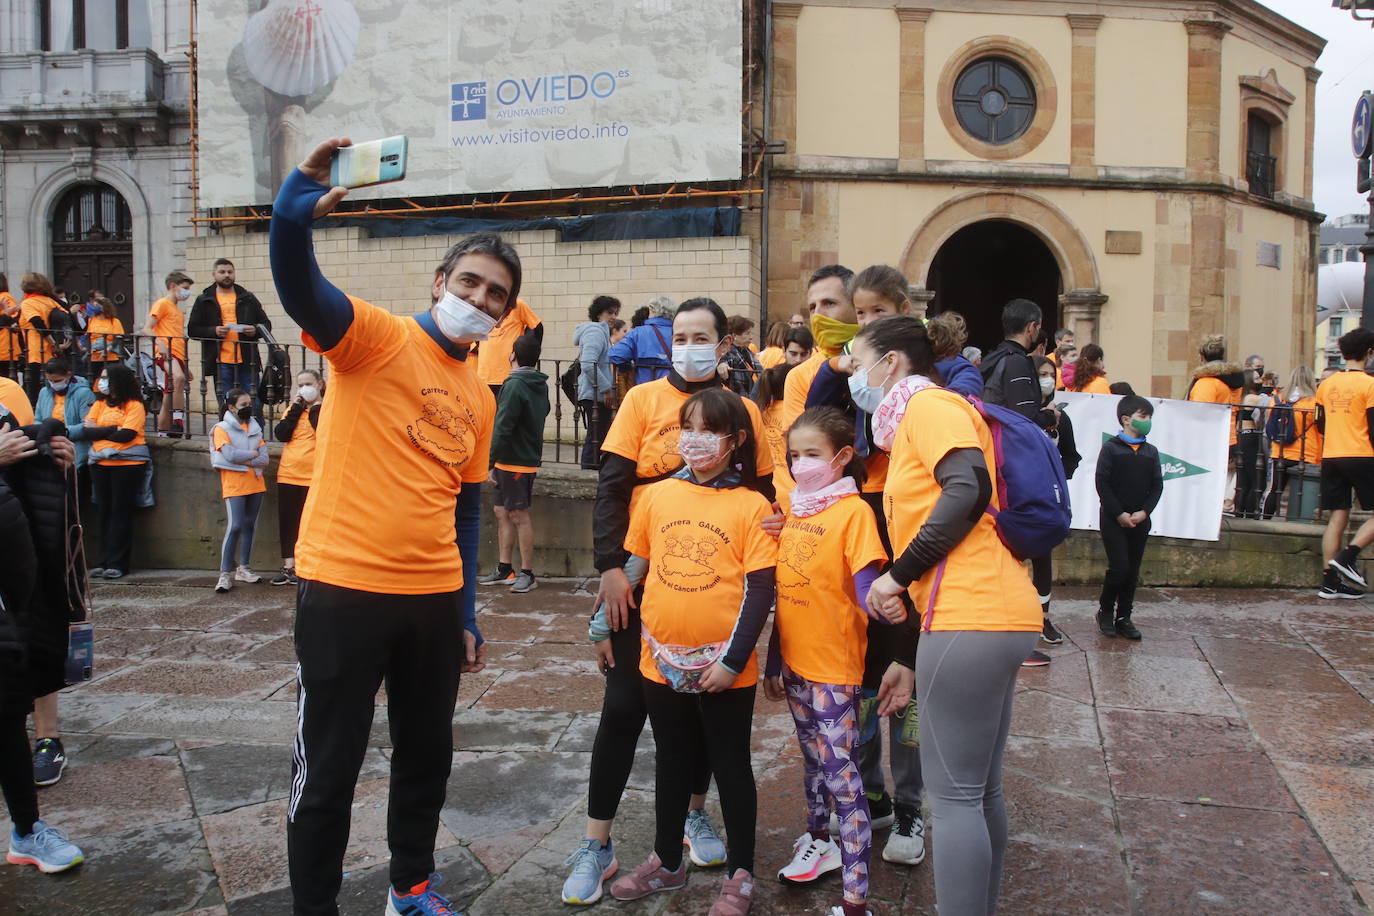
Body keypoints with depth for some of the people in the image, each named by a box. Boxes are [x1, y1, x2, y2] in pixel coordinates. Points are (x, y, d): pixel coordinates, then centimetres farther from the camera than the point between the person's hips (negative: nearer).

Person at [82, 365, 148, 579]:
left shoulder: (134, 405, -4)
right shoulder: (99, 404, 13)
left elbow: (127, 435, -16)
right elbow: (86, 431, 1)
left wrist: (100, 432, -2)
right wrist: (113, 429, -12)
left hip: (128, 463, -5)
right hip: (100, 463, 5)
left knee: (121, 511, -2)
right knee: (105, 511, 7)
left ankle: (117, 564, 1)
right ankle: (105, 561, 12)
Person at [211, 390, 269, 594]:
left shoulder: (255, 428, 13)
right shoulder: (222, 428, 0)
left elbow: (264, 459, 3)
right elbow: (230, 455, -15)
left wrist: (244, 460, -12)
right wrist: (253, 454, -3)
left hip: (255, 483, 5)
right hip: (234, 484, -5)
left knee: (250, 526, 9)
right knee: (234, 526, -13)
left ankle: (244, 568, 19)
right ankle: (226, 573, -10)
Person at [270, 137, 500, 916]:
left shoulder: (480, 399, 11)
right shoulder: (376, 337, -7)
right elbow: (299, 288, -27)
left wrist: (468, 614, 16)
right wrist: (298, 208, -47)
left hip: (434, 598, 6)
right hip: (344, 588, -6)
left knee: (429, 755, 19)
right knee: (328, 771, 6)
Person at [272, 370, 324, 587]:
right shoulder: (293, 409, 14)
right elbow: (280, 435, -1)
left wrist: (315, 409, -12)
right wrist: (296, 408, -5)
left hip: (314, 476, -5)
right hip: (288, 474, 5)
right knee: (287, 520, 7)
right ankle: (288, 567, 13)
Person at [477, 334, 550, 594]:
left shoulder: (514, 386, -16)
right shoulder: (541, 385, 11)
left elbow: (502, 428, -18)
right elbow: (543, 415, 20)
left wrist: (491, 462, -14)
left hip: (514, 462, -9)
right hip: (529, 457, 9)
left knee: (519, 515, -4)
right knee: (502, 511, 14)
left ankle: (528, 574, 1)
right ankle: (504, 569, 20)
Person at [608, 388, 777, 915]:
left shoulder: (752, 506, -9)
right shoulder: (656, 496, 2)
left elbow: (760, 592, -11)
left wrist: (732, 661, -15)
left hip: (724, 669, -4)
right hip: (661, 662, 4)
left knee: (730, 767, 11)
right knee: (671, 764, 20)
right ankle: (666, 862, 36)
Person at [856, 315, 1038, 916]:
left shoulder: (929, 402, -3)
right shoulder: (911, 424, 25)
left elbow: (969, 488, -19)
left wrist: (899, 574, -13)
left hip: (970, 617, -10)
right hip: (1001, 616, 10)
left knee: (954, 791, -3)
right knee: (980, 788, 15)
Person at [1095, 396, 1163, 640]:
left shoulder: (1151, 452, 9)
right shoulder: (1111, 448, -5)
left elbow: (1157, 485, 7)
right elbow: (1102, 483, -10)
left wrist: (1144, 512, -8)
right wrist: (1119, 513, -14)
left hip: (1140, 521, 5)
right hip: (1113, 519, -5)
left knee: (1132, 571, 7)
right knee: (1119, 568, -10)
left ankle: (1123, 618, 17)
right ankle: (1105, 611, 11)